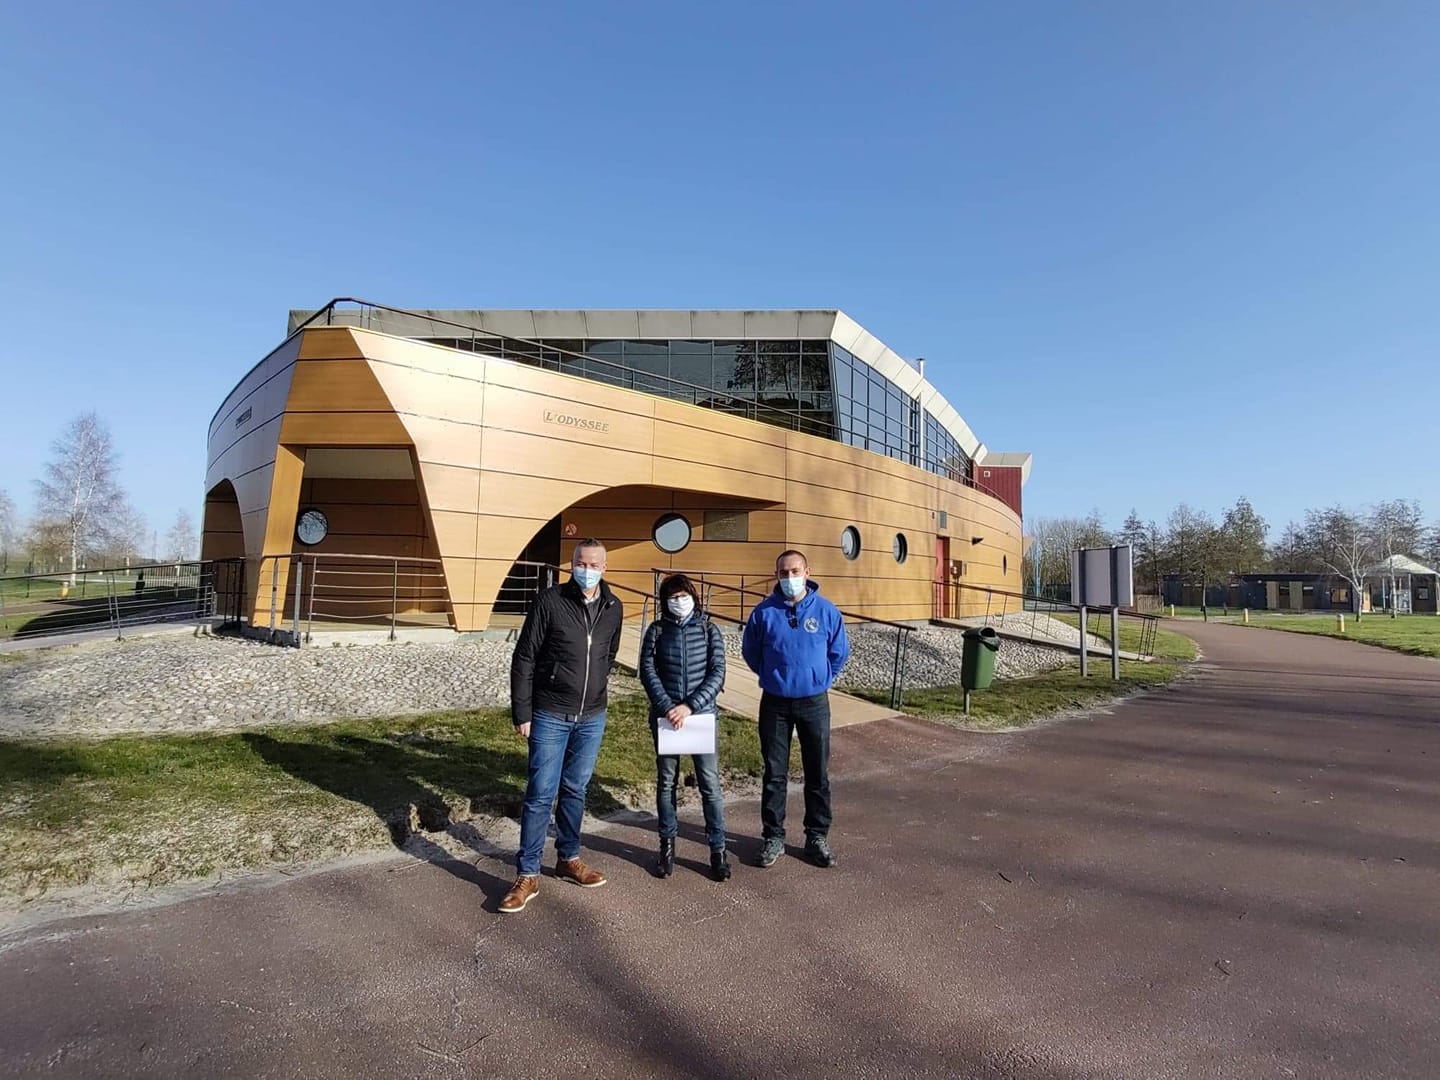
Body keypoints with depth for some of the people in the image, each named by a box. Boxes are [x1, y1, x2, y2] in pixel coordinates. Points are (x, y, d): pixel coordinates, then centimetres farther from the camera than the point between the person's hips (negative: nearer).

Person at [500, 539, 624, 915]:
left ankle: (568, 859, 32)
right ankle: (527, 875, 12)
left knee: (575, 791, 16)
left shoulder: (613, 608, 0)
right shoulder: (549, 602, -12)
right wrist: (522, 713, -9)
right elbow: (523, 659, -8)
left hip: (592, 718, 4)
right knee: (540, 795, 0)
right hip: (550, 717, -4)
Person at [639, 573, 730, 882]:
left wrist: (689, 707, -15)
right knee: (666, 781, 11)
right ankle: (667, 844, 25)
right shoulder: (657, 630, 2)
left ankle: (718, 849, 11)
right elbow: (647, 671, -4)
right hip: (665, 715, 1)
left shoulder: (709, 630, 1)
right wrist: (667, 707, -15)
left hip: (701, 714, -1)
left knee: (710, 783, 0)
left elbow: (717, 673, -5)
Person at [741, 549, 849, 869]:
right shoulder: (764, 611, -6)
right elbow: (750, 652, 9)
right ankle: (773, 837, 22)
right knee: (774, 774, 8)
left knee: (818, 774, 9)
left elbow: (839, 653, 8)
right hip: (775, 704, 0)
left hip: (815, 703, 0)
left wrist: (820, 679, 11)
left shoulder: (826, 610, -6)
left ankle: (818, 836, 24)